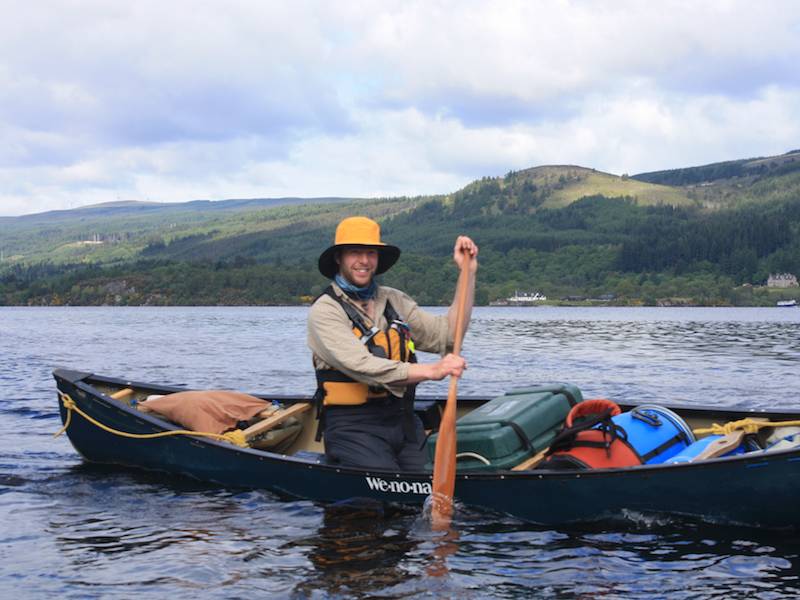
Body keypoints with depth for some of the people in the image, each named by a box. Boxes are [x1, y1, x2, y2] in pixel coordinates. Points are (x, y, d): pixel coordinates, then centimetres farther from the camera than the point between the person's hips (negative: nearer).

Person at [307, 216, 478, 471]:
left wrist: (468, 272, 3)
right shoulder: (325, 311, -5)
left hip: (402, 421, 6)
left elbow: (447, 336, 7)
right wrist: (432, 370, -29)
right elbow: (362, 367, -20)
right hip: (352, 426, -6)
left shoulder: (394, 301, 15)